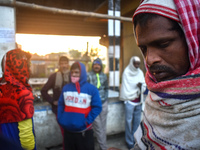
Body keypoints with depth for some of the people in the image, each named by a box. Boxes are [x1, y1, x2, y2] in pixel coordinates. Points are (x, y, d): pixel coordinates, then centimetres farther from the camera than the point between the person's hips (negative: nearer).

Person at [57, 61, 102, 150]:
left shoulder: (91, 89, -7)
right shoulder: (66, 88, 6)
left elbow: (97, 107, -9)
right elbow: (61, 105, 11)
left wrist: (87, 121, -15)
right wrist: (60, 119, 1)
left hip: (84, 131, -3)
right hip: (67, 130, 4)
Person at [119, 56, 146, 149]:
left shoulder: (140, 73, 6)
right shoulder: (126, 72, -7)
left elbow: (144, 86, 6)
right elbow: (125, 89, -8)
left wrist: (141, 86, -16)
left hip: (139, 101, 4)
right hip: (130, 101, -4)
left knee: (137, 121, 11)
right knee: (129, 121, 1)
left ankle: (135, 139, 28)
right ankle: (129, 142, 15)